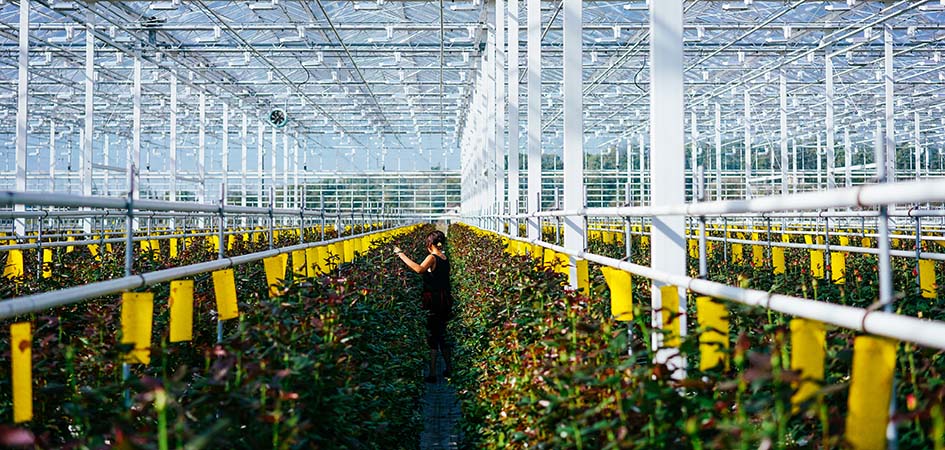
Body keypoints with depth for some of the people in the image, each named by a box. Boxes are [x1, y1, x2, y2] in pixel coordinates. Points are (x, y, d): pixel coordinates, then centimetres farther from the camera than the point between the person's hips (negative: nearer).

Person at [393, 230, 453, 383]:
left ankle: (432, 374, -2)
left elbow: (419, 269, -35)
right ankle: (448, 369, 27)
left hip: (433, 302, -8)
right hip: (445, 301, 8)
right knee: (442, 335, 18)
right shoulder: (445, 258, 8)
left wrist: (402, 255, -31)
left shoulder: (432, 258, -15)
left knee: (432, 337, -3)